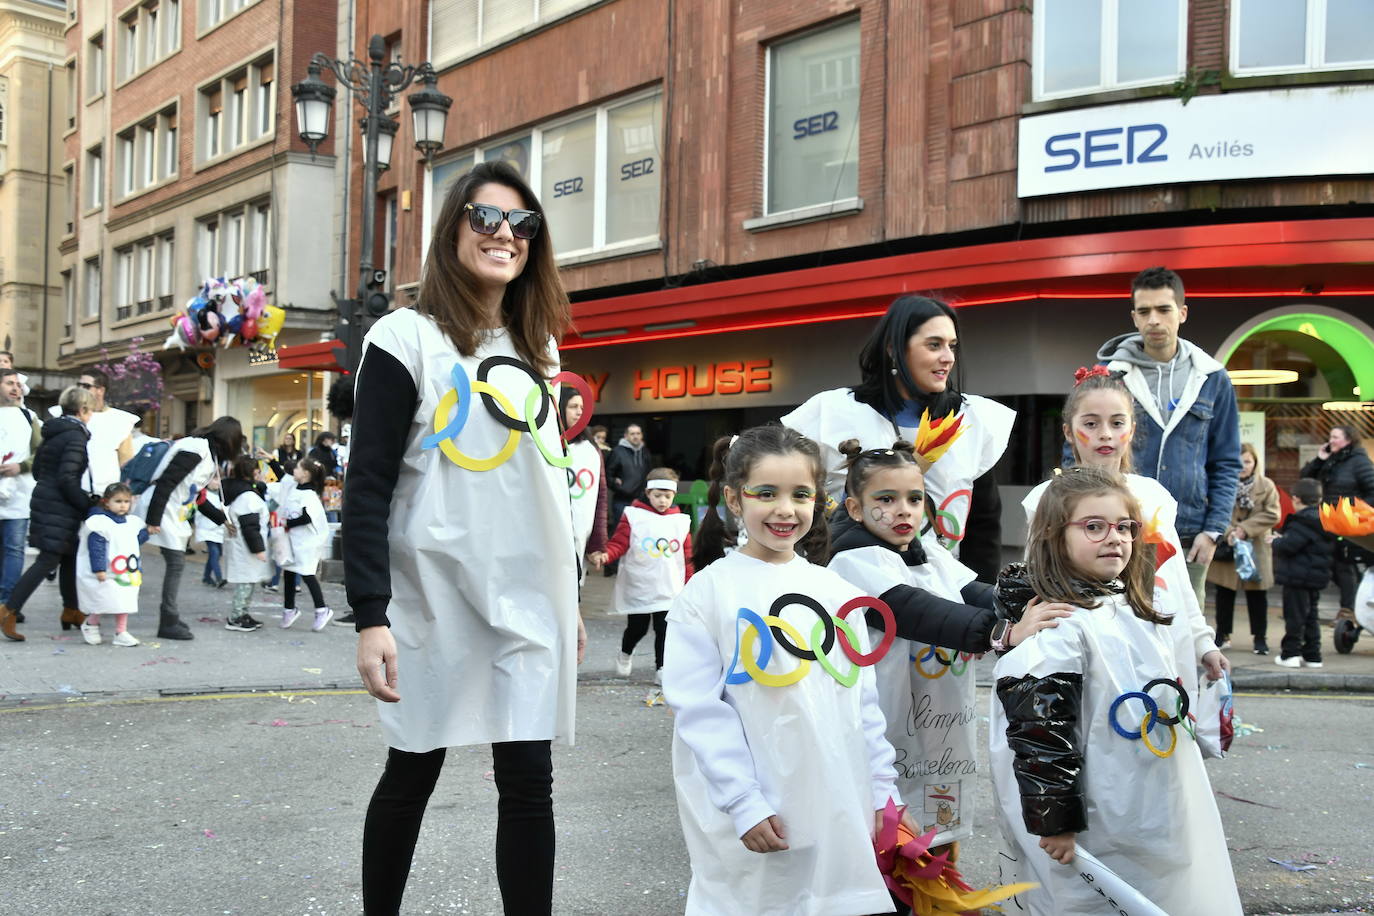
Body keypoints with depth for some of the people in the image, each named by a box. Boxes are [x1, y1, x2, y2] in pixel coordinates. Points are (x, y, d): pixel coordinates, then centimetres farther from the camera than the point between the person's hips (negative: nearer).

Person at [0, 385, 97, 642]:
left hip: (45, 500, 9)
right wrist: (87, 505, -14)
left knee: (70, 557, 17)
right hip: (59, 507, -9)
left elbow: (37, 469, 17)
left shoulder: (53, 433, 12)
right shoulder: (76, 436, -15)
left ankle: (71, 611, 26)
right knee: (48, 560, -6)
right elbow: (67, 479, -21)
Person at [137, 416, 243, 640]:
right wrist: (153, 520, -22)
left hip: (176, 514, 10)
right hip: (161, 512, -10)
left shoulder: (208, 453, 14)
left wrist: (222, 519, 23)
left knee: (176, 564, 9)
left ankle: (170, 619, 15)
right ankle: (168, 623, -2)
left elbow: (197, 495, 20)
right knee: (175, 563, -7)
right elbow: (165, 482, -22)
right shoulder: (195, 450, -16)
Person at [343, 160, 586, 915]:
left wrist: (570, 598, 18)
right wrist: (370, 615, -18)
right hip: (435, 597, -4)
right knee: (412, 772, 9)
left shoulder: (536, 348, 13)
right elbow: (369, 487, -11)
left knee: (529, 780, 1)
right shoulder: (406, 337, -6)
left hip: (531, 599, 4)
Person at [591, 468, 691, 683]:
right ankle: (625, 655, 39)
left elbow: (687, 557, 11)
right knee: (636, 628, 11)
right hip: (638, 589, -1)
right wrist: (605, 556, -26)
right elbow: (618, 544, -7)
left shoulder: (681, 521, 6)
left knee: (664, 631, -1)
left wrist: (689, 586, 11)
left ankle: (661, 668, 11)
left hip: (669, 590, 2)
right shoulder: (633, 516, -3)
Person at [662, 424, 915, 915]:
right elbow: (699, 707, -11)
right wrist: (744, 803, -15)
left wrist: (882, 790, 9)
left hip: (840, 812, 4)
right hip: (752, 820, -4)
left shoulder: (839, 594, 7)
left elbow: (863, 700, 12)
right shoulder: (707, 592, -8)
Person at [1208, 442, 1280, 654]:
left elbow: (1271, 515, -6)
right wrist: (1228, 532, -21)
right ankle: (1223, 634, 23)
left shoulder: (1266, 486, 0)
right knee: (1224, 593, 11)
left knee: (1257, 595, 5)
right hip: (1226, 549, 0)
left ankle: (1260, 637, 16)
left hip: (1255, 549, 0)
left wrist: (1244, 529, -15)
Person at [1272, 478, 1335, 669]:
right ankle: (1312, 655, 17)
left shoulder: (1302, 523, -19)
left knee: (1294, 616, -3)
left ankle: (1290, 653, 0)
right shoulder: (1323, 521, 11)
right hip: (1317, 578, 9)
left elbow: (1287, 546, -27)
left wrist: (1276, 541, -3)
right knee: (1310, 616, 14)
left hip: (1298, 578, -9)